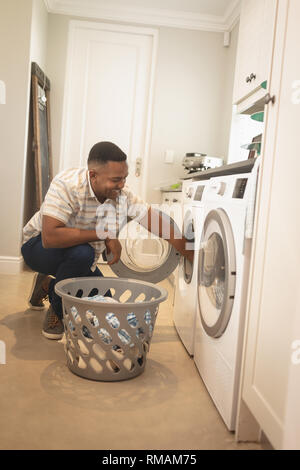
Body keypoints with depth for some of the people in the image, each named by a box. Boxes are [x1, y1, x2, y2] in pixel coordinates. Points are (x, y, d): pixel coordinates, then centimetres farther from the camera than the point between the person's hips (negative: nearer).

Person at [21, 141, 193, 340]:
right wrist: (105, 235, -37)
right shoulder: (67, 185, -33)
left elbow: (156, 221, -14)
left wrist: (191, 255, -16)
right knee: (82, 253, -37)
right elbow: (49, 237, -42)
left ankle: (49, 286, 21)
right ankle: (56, 311, -10)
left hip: (80, 259, 6)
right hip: (38, 246, -6)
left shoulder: (121, 194, -17)